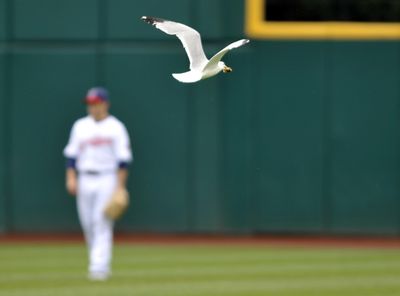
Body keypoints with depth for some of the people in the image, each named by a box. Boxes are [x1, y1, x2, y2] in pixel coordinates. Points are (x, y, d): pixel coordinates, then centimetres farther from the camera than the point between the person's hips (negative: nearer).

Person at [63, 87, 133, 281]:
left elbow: (123, 159, -5)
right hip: (85, 181, 5)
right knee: (88, 225, 6)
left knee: (102, 225, -12)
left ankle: (99, 267, -16)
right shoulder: (80, 126, 12)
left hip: (108, 179, -5)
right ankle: (101, 263, 20)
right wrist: (71, 178, -1)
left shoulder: (116, 128, -2)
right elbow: (71, 154, 11)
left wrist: (120, 186, -12)